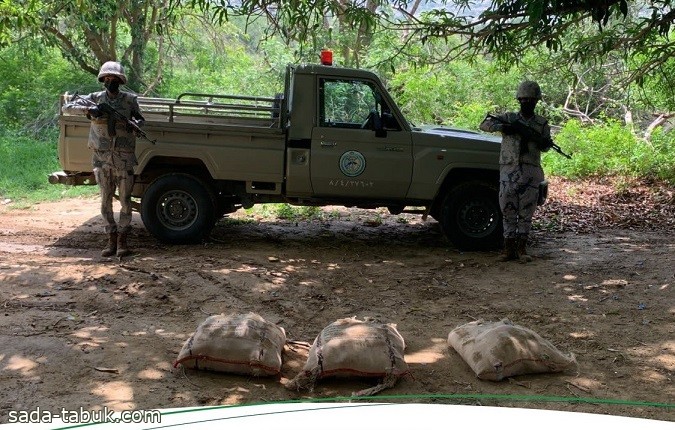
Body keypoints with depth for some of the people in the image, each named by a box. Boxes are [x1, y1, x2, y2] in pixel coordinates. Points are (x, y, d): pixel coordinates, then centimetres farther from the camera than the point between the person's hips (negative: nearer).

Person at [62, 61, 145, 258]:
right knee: (106, 201, 6)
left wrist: (134, 124, -13)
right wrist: (88, 109, -19)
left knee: (125, 200, -1)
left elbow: (140, 119, 11)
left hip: (124, 158, -1)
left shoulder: (130, 99, 2)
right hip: (102, 158, 2)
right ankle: (111, 240, 15)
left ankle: (122, 241, 7)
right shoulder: (95, 98, 4)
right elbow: (67, 107, 0)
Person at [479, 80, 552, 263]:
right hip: (509, 171, 0)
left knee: (526, 211, 2)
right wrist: (502, 127, -15)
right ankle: (509, 247, 9)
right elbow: (484, 124, 1)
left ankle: (521, 247, 9)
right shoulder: (509, 118, 8)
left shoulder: (542, 123, 10)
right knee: (508, 210, 1)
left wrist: (545, 143, -21)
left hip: (530, 173, 0)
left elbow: (545, 147, 1)